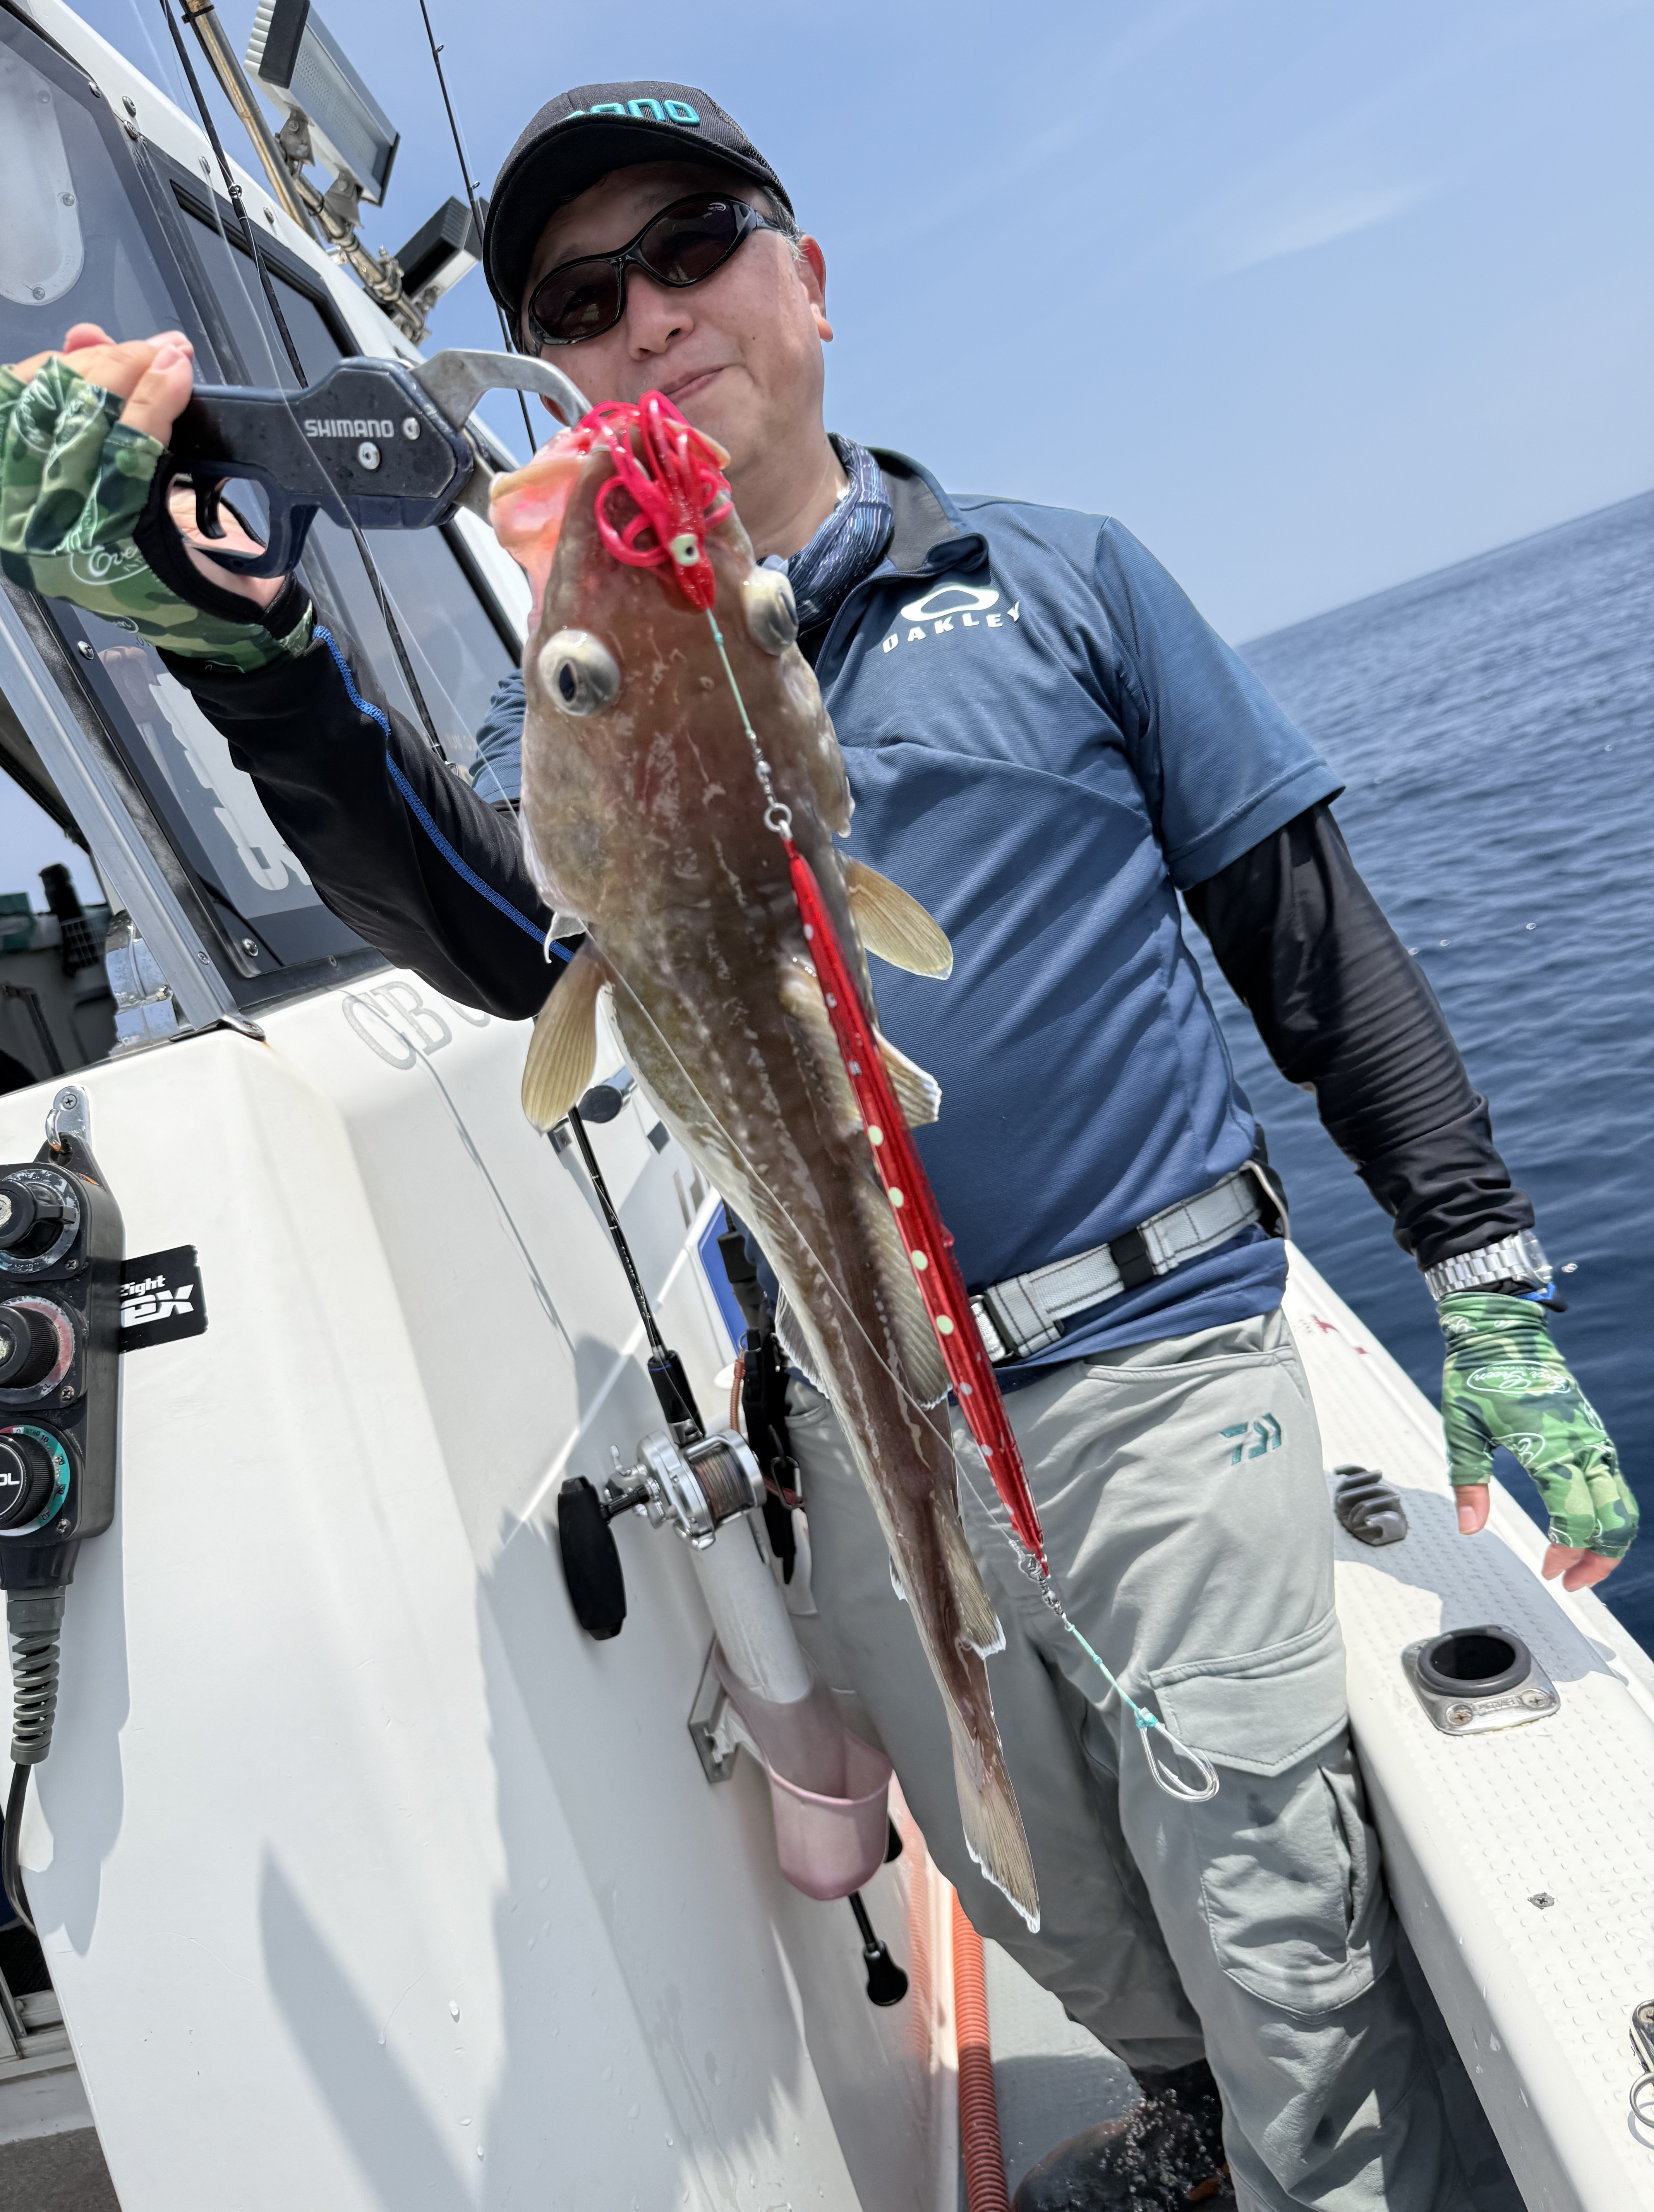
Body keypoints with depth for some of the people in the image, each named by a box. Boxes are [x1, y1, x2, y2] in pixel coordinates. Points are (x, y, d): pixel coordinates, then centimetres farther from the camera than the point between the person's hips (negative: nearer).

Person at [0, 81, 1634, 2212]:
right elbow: (498, 937, -15)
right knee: (1044, 1895, 21)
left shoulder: (1053, 577, 3)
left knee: (1271, 1923, 0)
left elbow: (1315, 939, 2)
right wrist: (229, 638, -30)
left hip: (1162, 1361, -3)